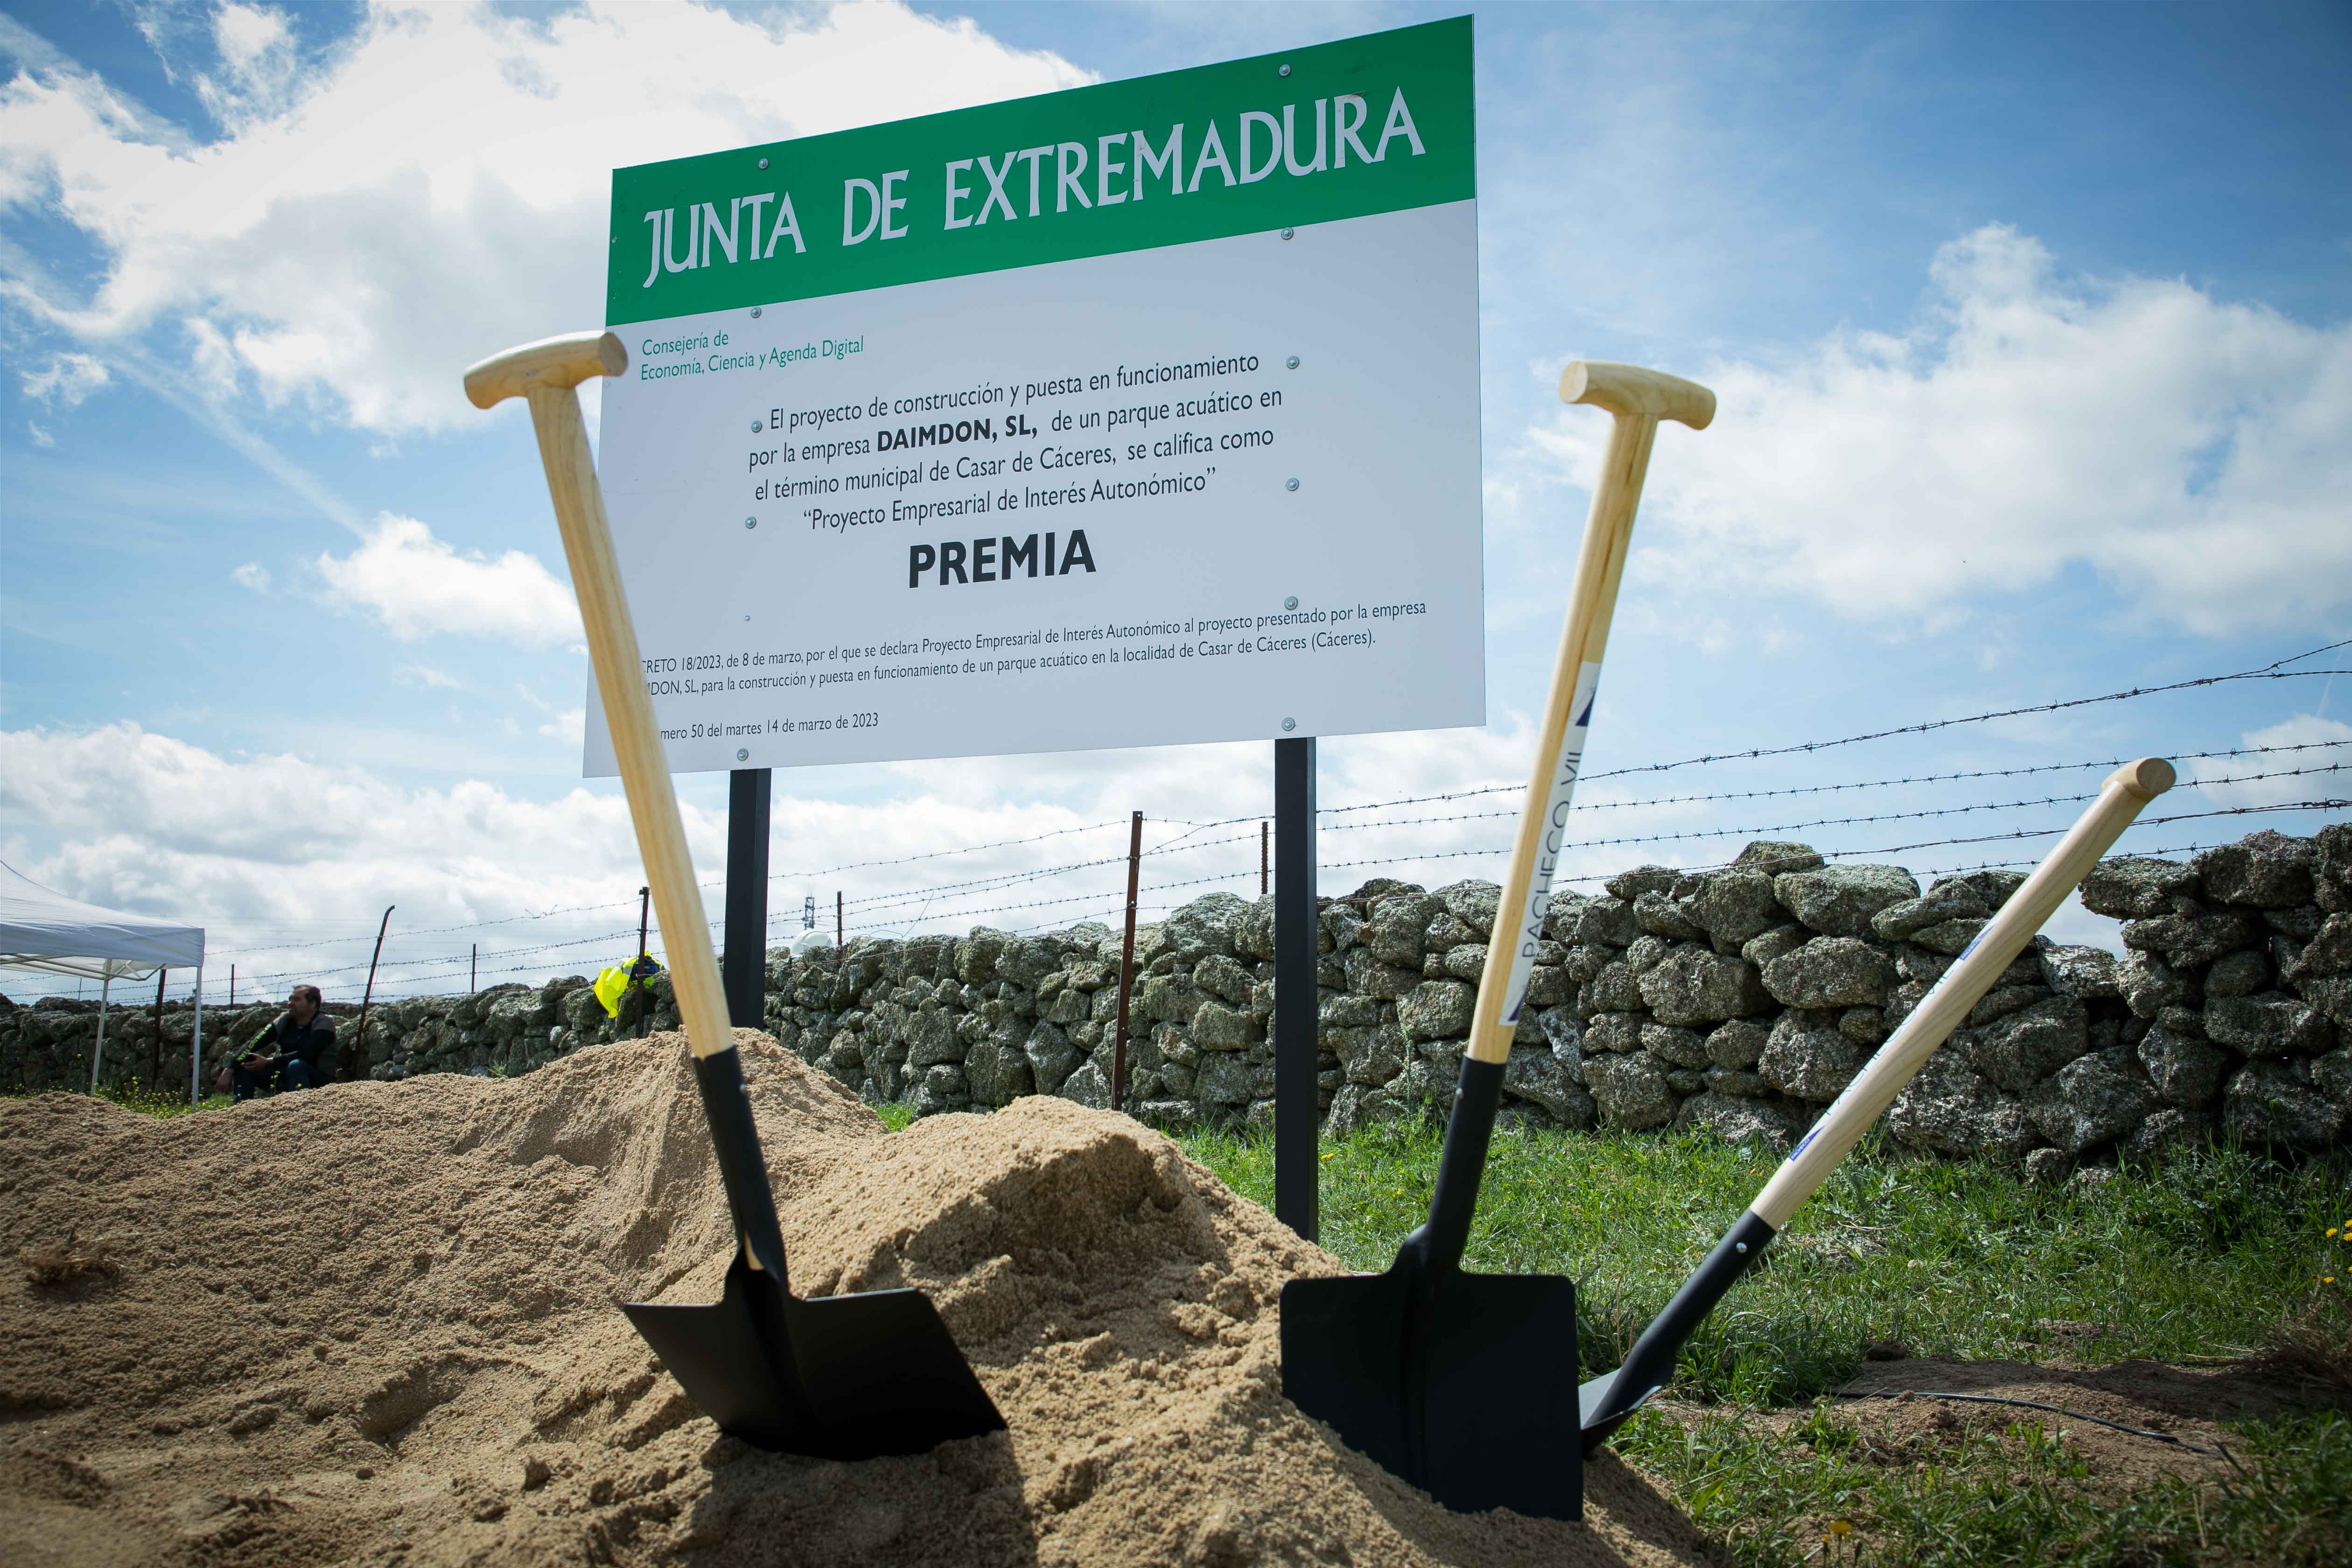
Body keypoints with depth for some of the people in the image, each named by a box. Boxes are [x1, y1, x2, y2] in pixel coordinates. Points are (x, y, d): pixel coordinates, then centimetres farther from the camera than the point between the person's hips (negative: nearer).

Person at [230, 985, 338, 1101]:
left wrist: (268, 1063, -28)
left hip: (318, 1081, -6)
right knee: (243, 1068, -7)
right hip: (284, 1078, 6)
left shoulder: (324, 1024, -11)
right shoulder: (284, 1020, 4)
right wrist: (230, 1069, -19)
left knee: (296, 1065, -36)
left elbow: (305, 1054, -25)